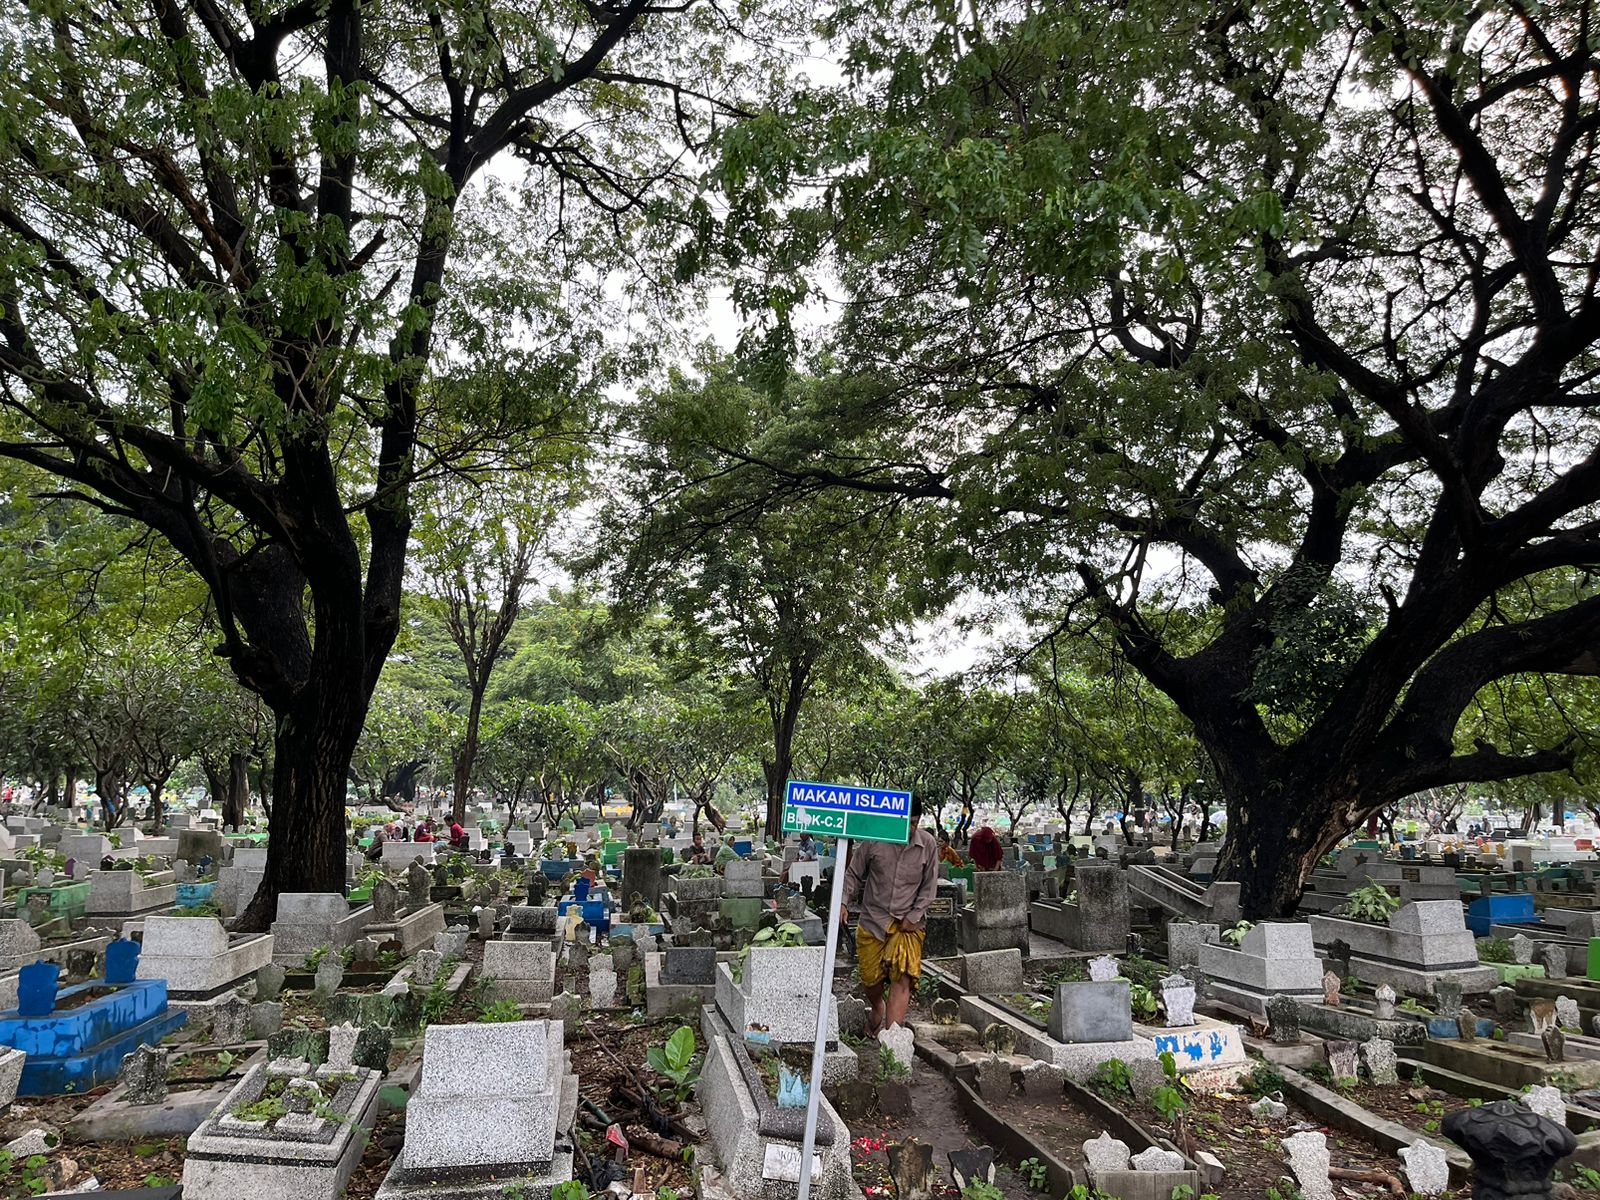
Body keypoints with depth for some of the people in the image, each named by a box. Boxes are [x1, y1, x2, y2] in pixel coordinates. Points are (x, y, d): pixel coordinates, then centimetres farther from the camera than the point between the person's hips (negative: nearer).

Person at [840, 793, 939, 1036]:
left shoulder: (927, 844, -4)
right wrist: (844, 902, -10)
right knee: (870, 977, 10)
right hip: (873, 918, 1)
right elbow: (854, 874, 3)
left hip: (909, 923, 0)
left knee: (902, 978, -13)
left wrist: (914, 916, -6)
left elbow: (929, 886, 3)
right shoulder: (874, 839, -8)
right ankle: (877, 1007, 44)